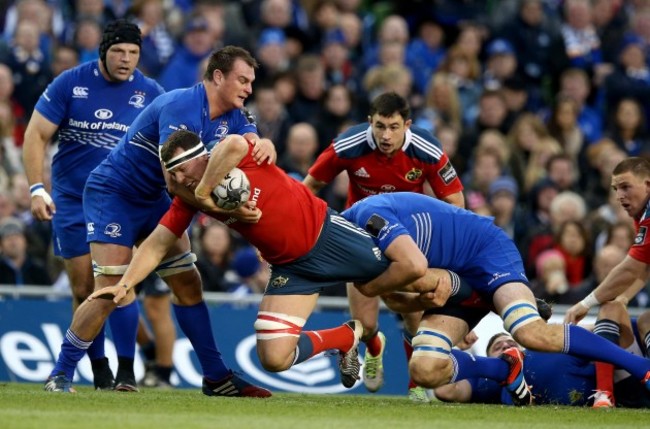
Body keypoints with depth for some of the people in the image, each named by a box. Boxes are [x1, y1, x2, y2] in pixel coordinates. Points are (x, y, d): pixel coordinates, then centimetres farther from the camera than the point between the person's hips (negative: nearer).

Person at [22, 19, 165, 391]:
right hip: (72, 200, 0)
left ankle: (126, 370, -10)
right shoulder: (71, 84, -5)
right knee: (84, 290, 1)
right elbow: (37, 136, -2)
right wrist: (37, 188, -12)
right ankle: (99, 370, 13)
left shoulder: (150, 93, -3)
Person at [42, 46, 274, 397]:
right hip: (112, 193, -8)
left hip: (153, 198, 8)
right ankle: (61, 374, -2)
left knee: (188, 284, 3)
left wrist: (263, 145, -33)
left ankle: (216, 377, 8)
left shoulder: (232, 116, -1)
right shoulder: (180, 107, -28)